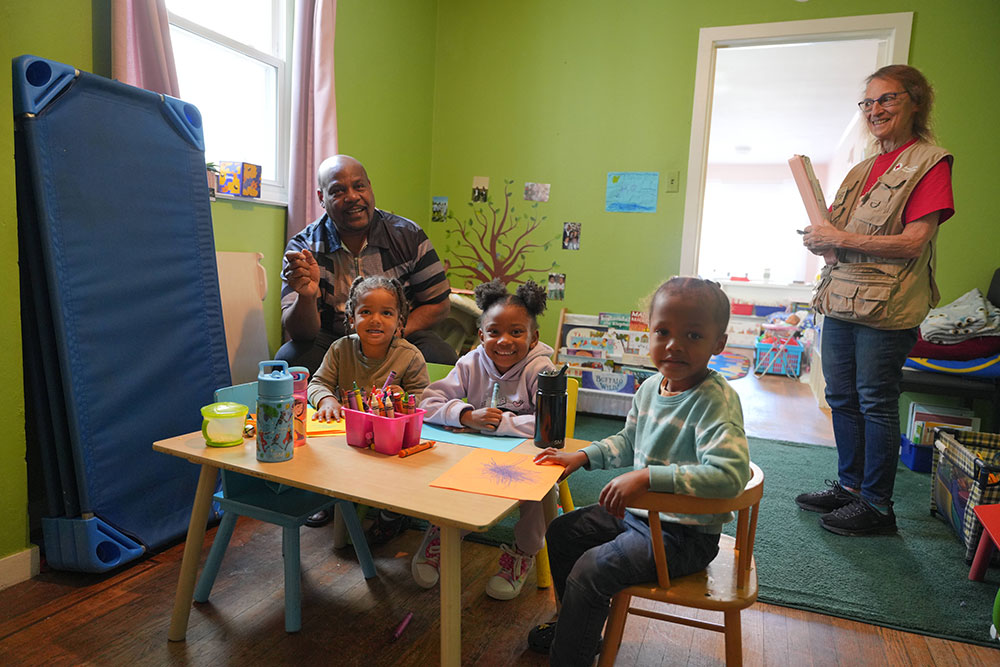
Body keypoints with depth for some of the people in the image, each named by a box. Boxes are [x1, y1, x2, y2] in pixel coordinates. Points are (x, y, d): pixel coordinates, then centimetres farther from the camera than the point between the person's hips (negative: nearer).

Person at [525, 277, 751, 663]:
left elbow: (729, 475, -37)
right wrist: (582, 456, 5)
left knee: (590, 571, -17)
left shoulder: (716, 400, -26)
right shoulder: (650, 387, 0)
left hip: (685, 534, -9)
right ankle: (577, 626, 36)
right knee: (561, 533, 16)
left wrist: (648, 477, -40)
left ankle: (569, 654, 8)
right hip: (637, 510, 9)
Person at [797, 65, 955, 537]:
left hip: (887, 307, -7)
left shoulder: (930, 163, -5)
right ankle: (849, 485, 27)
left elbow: (914, 243, -15)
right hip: (841, 300, 8)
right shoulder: (863, 170, 18)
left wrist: (839, 239, -16)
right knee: (841, 397, 12)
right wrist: (820, 239, 1)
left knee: (876, 403, -1)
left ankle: (877, 506, 13)